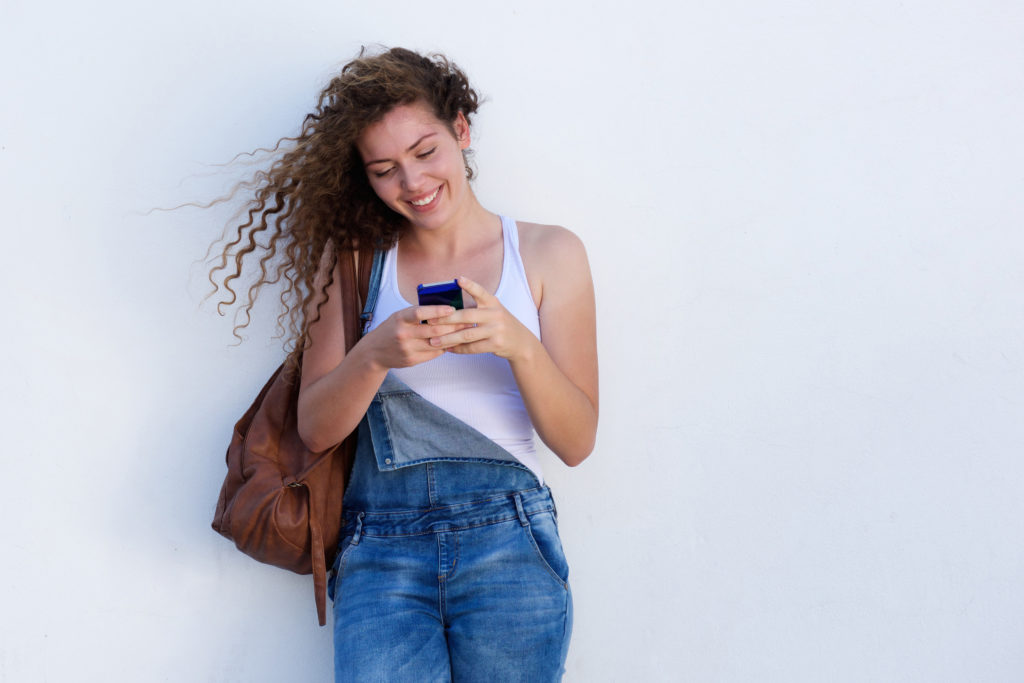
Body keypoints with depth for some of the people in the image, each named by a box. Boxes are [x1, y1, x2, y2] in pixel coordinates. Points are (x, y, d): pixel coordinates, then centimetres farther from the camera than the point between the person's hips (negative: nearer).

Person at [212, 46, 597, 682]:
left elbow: (576, 442, 4)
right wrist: (375, 356, -14)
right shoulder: (358, 260, 11)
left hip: (507, 538, 0)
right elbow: (316, 429, 5)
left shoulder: (548, 253, 9)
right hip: (380, 542, 0)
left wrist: (519, 344, -13)